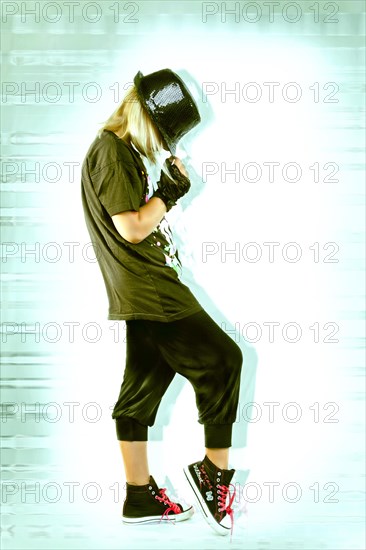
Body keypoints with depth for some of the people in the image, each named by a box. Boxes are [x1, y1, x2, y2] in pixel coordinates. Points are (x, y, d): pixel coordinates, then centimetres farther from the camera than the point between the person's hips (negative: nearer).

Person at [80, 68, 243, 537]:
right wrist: (170, 190, -9)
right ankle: (215, 472, 3)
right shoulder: (112, 151, -13)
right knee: (223, 360, -5)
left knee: (143, 388, 11)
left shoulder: (122, 151, 19)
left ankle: (140, 497, 19)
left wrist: (164, 194, 12)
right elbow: (132, 227, -18)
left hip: (146, 292, 10)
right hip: (149, 290, -10)